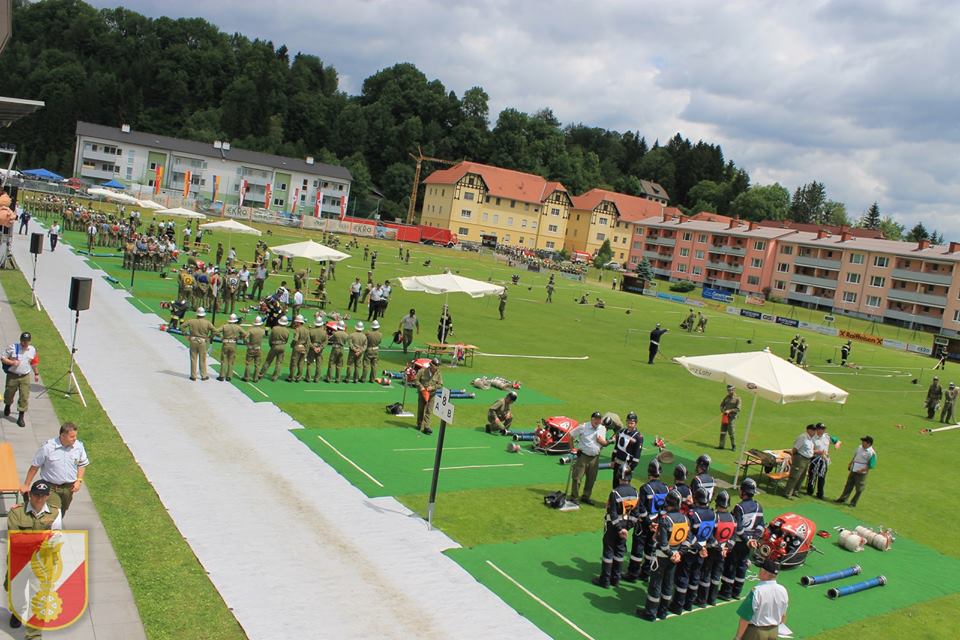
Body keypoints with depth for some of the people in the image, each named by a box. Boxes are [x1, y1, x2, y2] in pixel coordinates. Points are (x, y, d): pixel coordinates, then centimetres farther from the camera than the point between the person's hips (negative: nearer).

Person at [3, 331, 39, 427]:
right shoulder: (13, 347, -9)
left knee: (24, 397, -5)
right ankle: (7, 406, 50)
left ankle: (21, 418, 3)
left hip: (25, 377, 1)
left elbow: (34, 363, 16)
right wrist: (12, 362, -20)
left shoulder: (32, 350, 2)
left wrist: (36, 374, 20)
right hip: (12, 376, -1)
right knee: (9, 394, 15)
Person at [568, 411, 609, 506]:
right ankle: (574, 497, 5)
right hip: (583, 456, -4)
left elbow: (604, 443, 11)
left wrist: (602, 440, -12)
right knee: (577, 477, -5)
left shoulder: (603, 429, 5)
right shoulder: (583, 427, -8)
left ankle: (586, 497, 24)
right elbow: (571, 435, 2)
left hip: (595, 457, 5)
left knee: (591, 479, 11)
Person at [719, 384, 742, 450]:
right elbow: (722, 405, 16)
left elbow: (738, 409, -11)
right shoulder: (726, 397, 12)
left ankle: (734, 446, 7)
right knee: (723, 430, 5)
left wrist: (729, 411, -19)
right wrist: (723, 410, -3)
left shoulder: (737, 398, -6)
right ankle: (721, 445, 11)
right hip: (725, 416, 6)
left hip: (732, 417, -6)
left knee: (731, 431, -6)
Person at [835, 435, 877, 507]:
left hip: (861, 473, -7)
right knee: (848, 485, 13)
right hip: (853, 470, 7)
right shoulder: (860, 447, 7)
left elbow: (871, 465, -17)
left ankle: (853, 503, 15)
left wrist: (862, 470, -21)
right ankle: (843, 499, 21)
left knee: (859, 489, 3)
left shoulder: (871, 453, -17)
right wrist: (850, 464, 18)